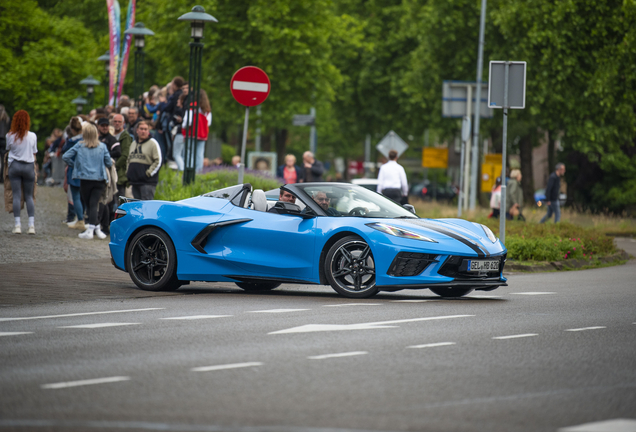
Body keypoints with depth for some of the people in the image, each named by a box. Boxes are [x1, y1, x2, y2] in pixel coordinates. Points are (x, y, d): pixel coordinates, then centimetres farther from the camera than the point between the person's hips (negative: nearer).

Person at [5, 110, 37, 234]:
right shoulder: (32, 136, -4)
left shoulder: (10, 136, -6)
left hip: (14, 166, -1)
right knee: (29, 196, 7)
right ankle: (31, 225, 1)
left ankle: (17, 224, -3)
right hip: (29, 166, 1)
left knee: (16, 196, 1)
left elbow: (8, 149, 9)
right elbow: (34, 153, 4)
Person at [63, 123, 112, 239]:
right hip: (99, 179, 1)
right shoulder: (102, 147, 1)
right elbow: (109, 163, 4)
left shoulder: (79, 146, -1)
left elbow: (65, 157, -3)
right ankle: (91, 229, -17)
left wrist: (74, 164, 13)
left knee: (89, 205, 12)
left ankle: (95, 228, 6)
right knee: (94, 204, -4)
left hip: (85, 179, -1)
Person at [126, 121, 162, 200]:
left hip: (147, 182, -7)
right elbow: (129, 160, 27)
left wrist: (149, 173, -13)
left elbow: (158, 161, -8)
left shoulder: (153, 143, -3)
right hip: (134, 181, 7)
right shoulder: (133, 144, 19)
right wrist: (127, 172, 14)